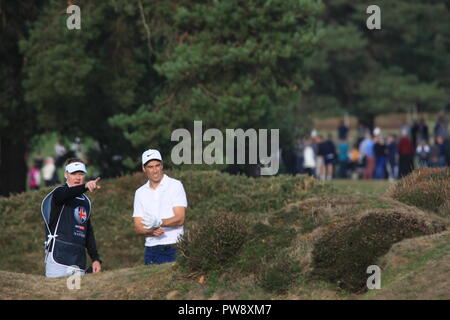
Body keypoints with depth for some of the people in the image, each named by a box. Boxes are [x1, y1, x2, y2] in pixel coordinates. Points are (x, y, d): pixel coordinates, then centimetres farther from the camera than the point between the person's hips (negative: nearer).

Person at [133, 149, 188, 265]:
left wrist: (159, 222, -24)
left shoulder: (175, 185, 3)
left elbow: (180, 219, -7)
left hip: (173, 250, -3)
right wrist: (152, 232, -13)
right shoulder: (140, 193, 14)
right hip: (151, 250, 3)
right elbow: (138, 228, 8)